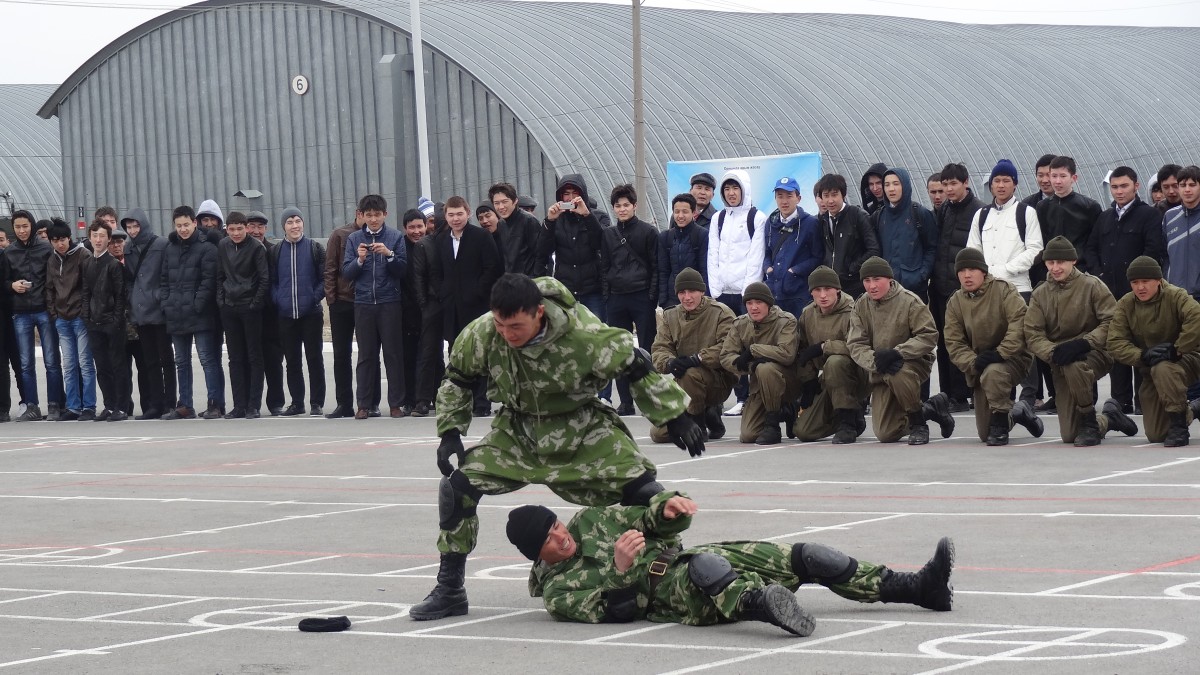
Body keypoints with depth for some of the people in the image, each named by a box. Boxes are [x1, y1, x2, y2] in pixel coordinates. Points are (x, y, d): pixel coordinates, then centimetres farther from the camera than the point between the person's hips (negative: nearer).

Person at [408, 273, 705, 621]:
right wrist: (450, 432, -7)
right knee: (457, 485, -15)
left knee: (644, 493, -16)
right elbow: (457, 380, 1)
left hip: (583, 431, -2)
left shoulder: (583, 335, -30)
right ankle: (449, 590, 0)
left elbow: (637, 366, -14)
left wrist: (675, 416, -10)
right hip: (517, 431, 2)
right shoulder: (480, 335, -22)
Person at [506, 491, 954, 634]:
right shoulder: (556, 592, -4)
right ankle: (760, 604, -73)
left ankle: (920, 587, -3)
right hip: (672, 595, -7)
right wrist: (619, 572, -30)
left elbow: (648, 522, 15)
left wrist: (670, 508, -7)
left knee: (805, 557, -3)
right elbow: (610, 613, -15)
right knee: (705, 568, -43)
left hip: (693, 561, 7)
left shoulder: (588, 522, 13)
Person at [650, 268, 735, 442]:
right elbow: (659, 348, 0)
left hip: (719, 380, -5)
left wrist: (696, 359, -31)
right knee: (659, 434, -6)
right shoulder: (670, 316, 8)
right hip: (683, 384, 5)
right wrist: (669, 363, -24)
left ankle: (698, 427, -15)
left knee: (691, 374, -39)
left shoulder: (721, 313, -8)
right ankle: (709, 414, 19)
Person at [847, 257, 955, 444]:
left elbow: (929, 336, -16)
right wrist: (875, 360, -28)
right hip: (881, 373, 4)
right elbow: (856, 345, -7)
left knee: (897, 375, -41)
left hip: (914, 362, -4)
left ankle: (917, 422, -14)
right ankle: (931, 409, 23)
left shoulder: (909, 301, -14)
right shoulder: (861, 306, -1)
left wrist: (896, 353, -28)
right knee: (885, 435, -5)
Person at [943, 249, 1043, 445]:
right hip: (979, 368, 5)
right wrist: (974, 363, -20)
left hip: (1012, 358, -5)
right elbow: (954, 343, -3)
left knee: (992, 373, -43)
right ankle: (1018, 412, 37)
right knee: (985, 434, 5)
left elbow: (1019, 325, -24)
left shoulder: (1004, 290, -13)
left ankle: (1000, 423, -22)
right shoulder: (955, 302, 0)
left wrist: (1000, 353, -32)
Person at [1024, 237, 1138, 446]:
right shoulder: (1040, 295, 5)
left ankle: (1090, 424, -19)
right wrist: (1053, 352, -22)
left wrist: (1084, 343, -26)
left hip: (1094, 353, -4)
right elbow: (1033, 335, -2)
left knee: (1074, 366, -42)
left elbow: (1112, 322, -12)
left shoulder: (1092, 285, -6)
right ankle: (1110, 417, 35)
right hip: (1060, 364, 4)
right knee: (1069, 435, 0)